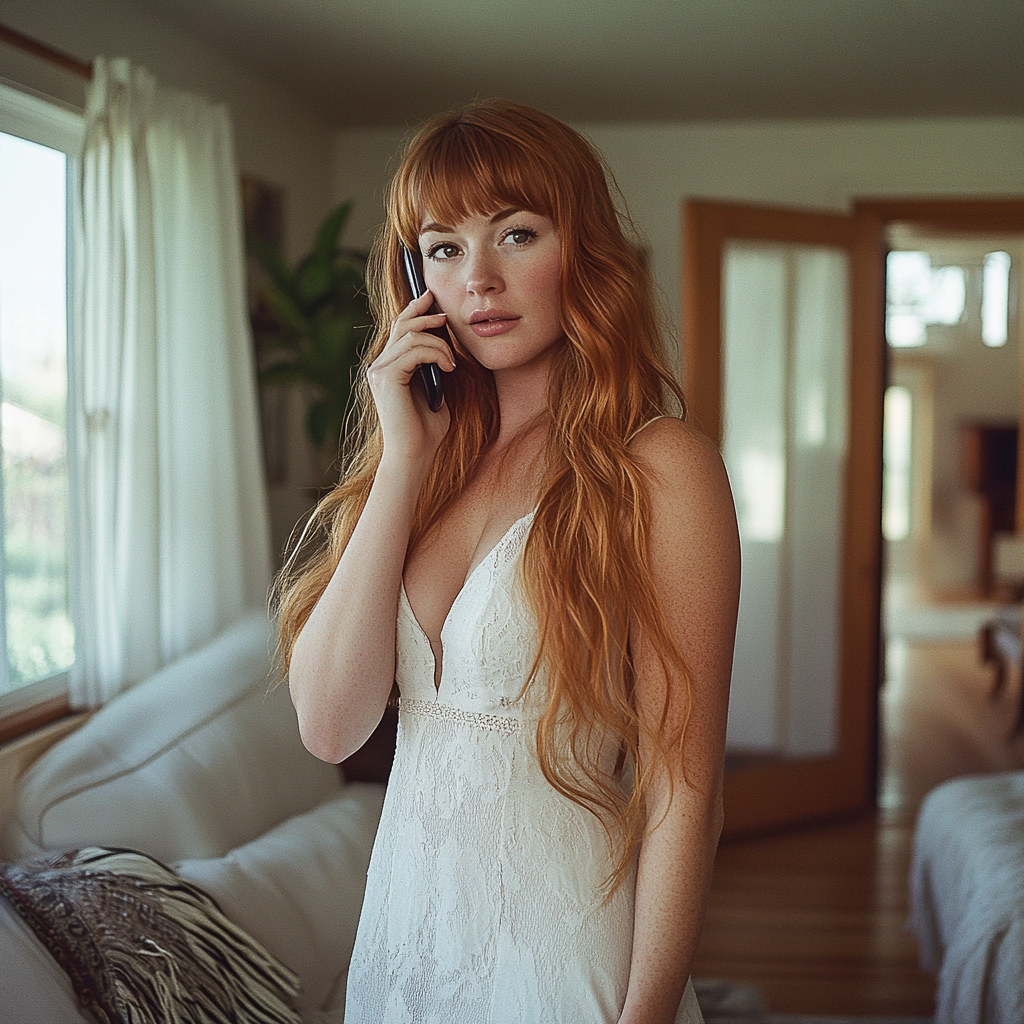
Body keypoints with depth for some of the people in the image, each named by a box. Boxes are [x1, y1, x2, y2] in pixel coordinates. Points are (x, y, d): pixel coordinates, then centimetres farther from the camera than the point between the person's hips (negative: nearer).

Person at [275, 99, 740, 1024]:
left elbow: (681, 785, -15)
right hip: (407, 916, 5)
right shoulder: (425, 451, 3)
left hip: (563, 947, -5)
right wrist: (404, 461, -12)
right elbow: (329, 724, -9)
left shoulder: (660, 465, -14)